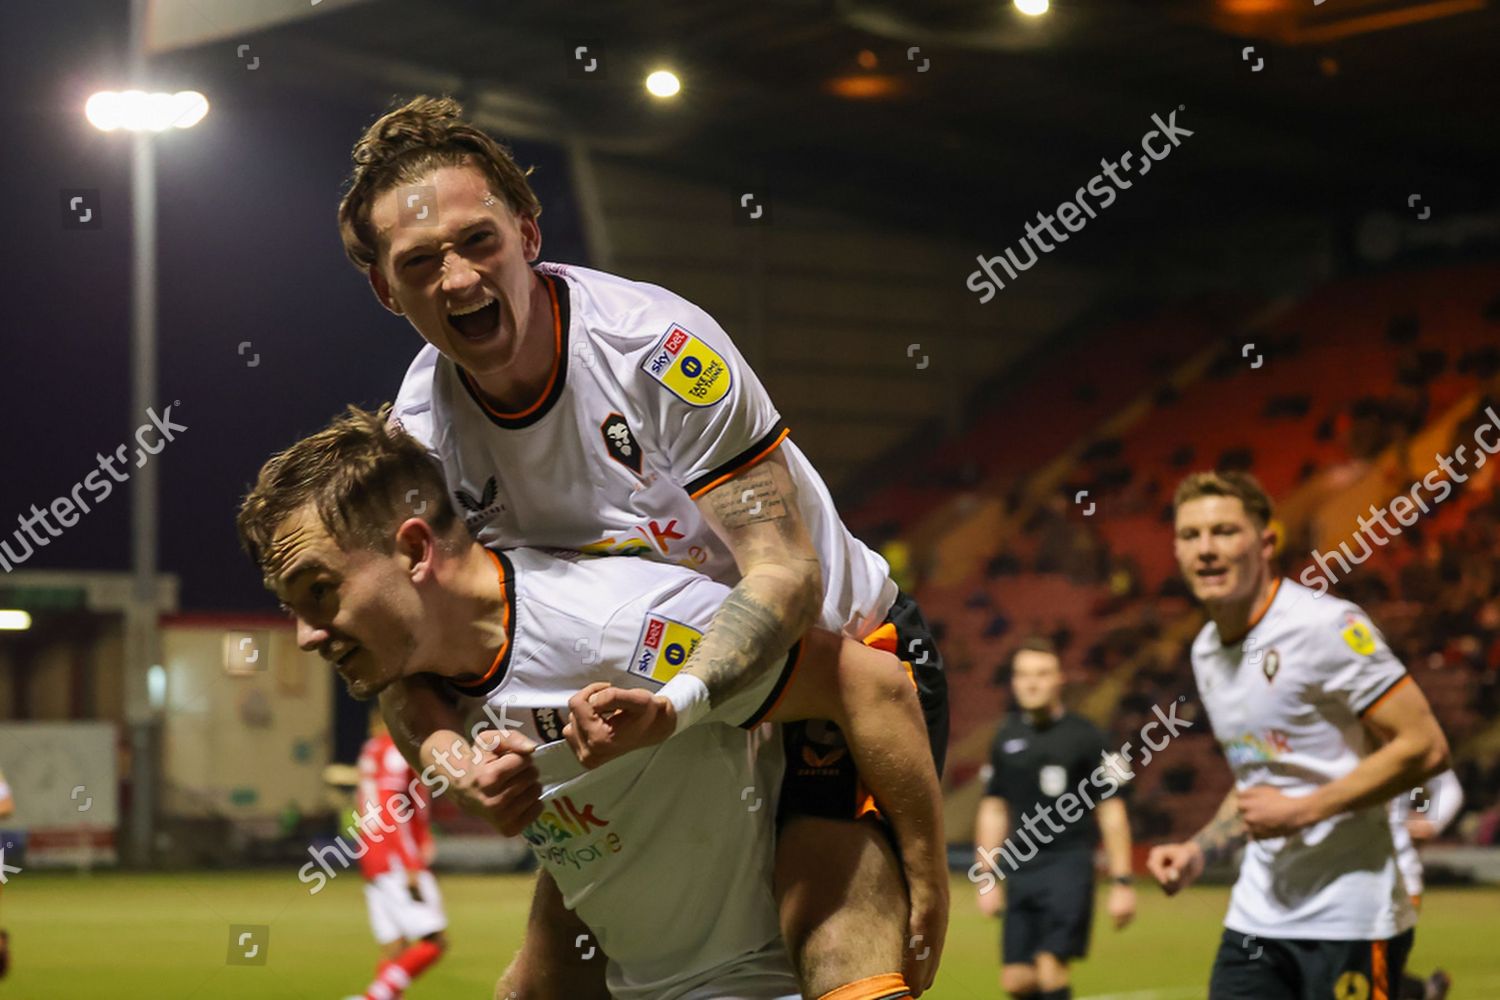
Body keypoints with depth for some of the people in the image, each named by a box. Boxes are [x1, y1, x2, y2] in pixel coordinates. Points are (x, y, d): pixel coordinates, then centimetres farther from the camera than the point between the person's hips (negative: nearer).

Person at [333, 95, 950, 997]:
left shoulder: (660, 347, -27)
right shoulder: (418, 432, -10)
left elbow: (785, 575, -30)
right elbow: (406, 658, -6)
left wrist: (672, 707, -46)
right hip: (653, 695, 6)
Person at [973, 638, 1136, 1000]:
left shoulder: (1084, 736, -2)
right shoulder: (1006, 738, 10)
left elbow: (1110, 811, 0)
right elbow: (992, 810, 17)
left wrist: (1121, 881, -4)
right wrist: (988, 880, 13)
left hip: (1069, 865, -5)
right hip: (1021, 869, 5)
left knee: (1050, 970, -16)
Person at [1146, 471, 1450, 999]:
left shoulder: (1328, 627, -13)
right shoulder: (1206, 651, 12)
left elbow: (1424, 747, -16)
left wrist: (1302, 811, -17)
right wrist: (1198, 852, 9)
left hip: (1350, 919, -7)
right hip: (1256, 917, 7)